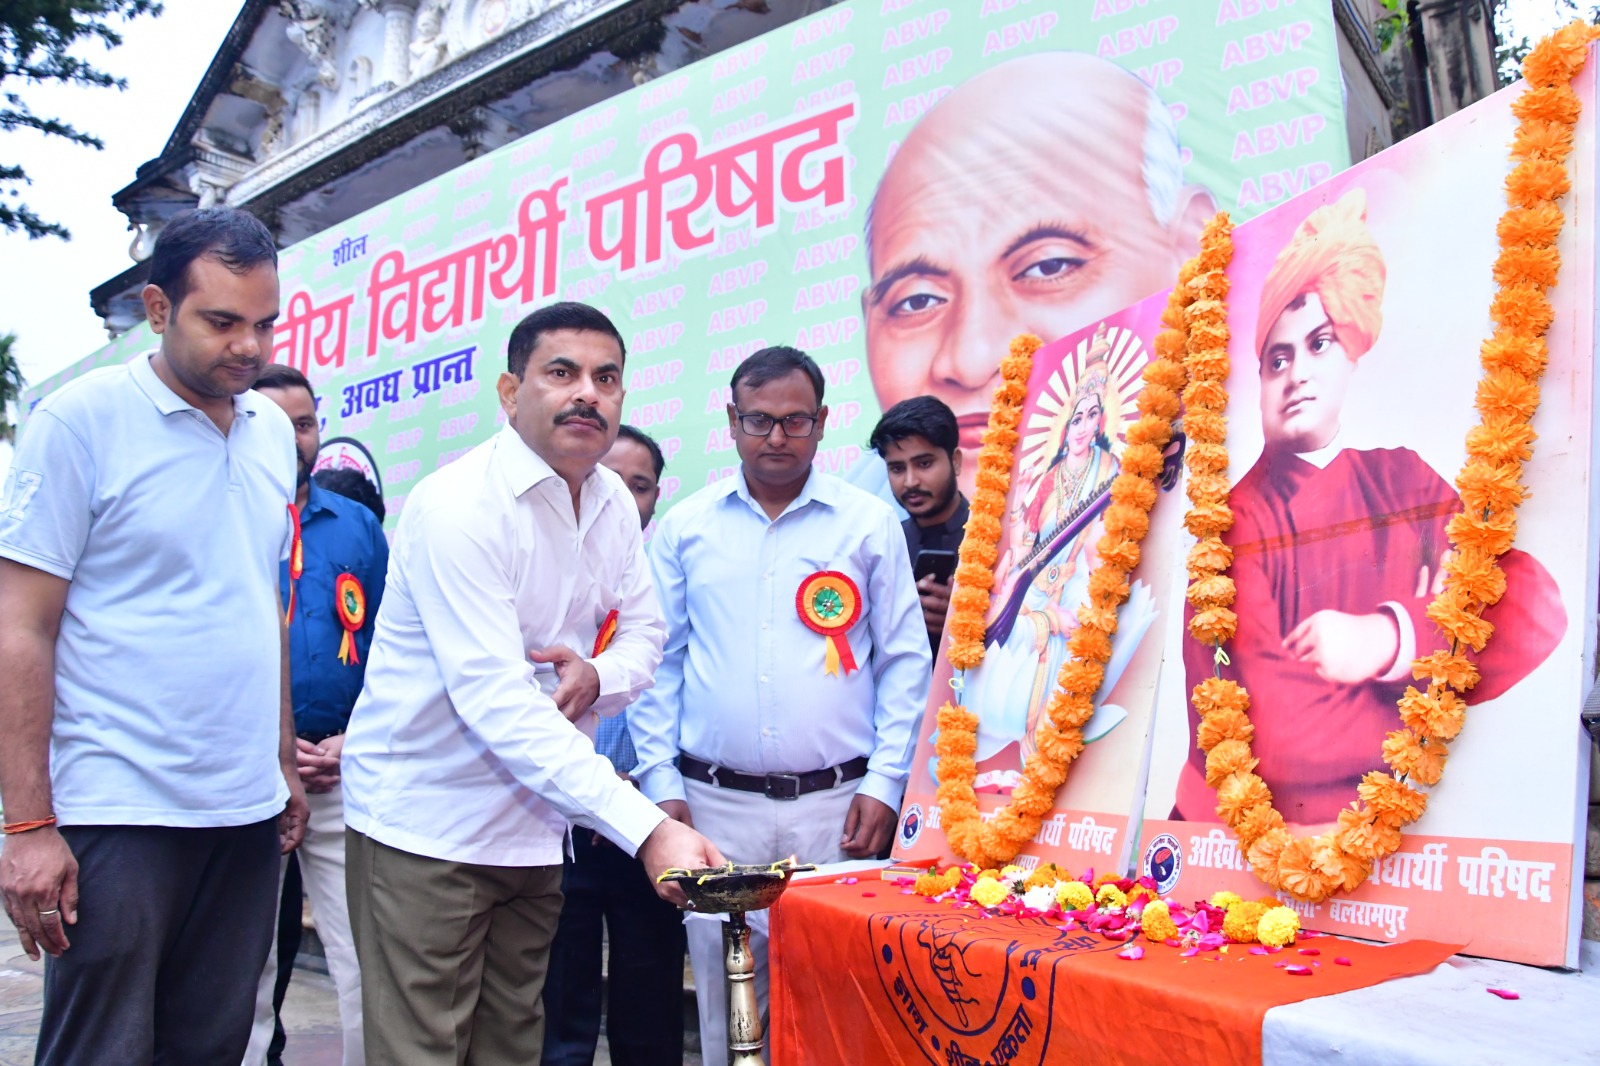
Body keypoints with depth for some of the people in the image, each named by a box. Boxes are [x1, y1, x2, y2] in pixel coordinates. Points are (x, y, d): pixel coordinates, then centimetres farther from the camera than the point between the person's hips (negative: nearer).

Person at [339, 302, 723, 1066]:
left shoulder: (613, 501, 4)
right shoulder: (459, 505, -20)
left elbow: (643, 629, 13)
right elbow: (497, 702, -29)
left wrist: (598, 674, -14)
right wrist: (647, 828, -36)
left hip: (533, 823, 7)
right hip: (426, 824, -7)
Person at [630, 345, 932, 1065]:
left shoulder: (871, 524, 3)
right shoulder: (684, 527, 7)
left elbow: (905, 663, 5)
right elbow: (659, 661, 8)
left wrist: (884, 782, -2)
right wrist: (661, 783, 2)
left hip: (835, 804, -1)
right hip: (714, 803, 1)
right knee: (724, 990, 8)